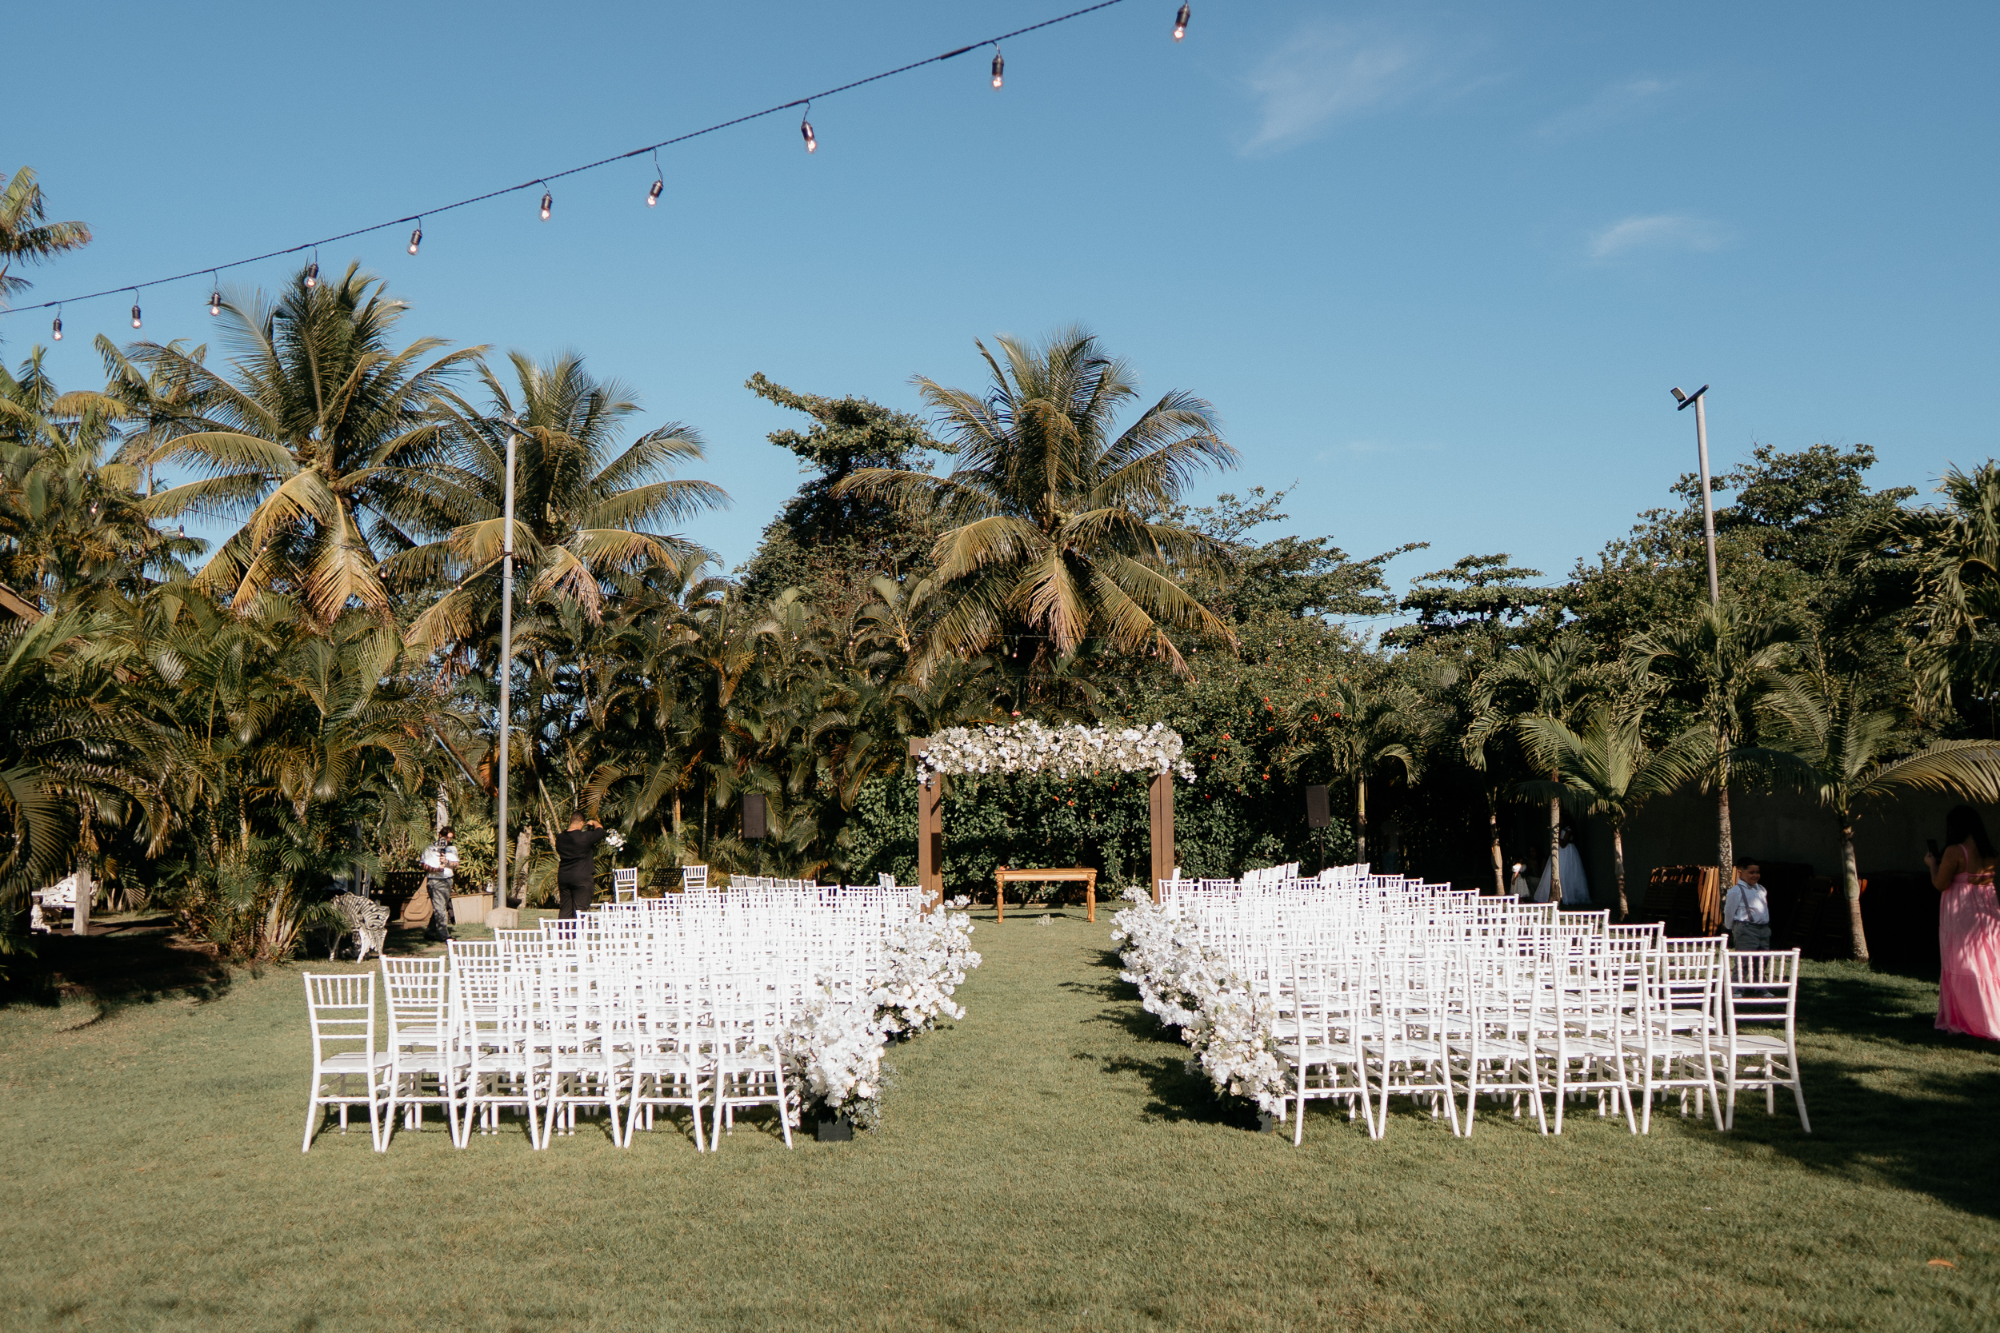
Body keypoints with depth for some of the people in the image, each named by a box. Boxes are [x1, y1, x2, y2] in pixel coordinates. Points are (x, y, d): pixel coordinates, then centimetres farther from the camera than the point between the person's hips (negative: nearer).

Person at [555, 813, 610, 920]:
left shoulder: (560, 838, 3)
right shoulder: (585, 837, -14)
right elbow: (600, 830, -1)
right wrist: (594, 822, 21)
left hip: (563, 877, 6)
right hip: (581, 878, -6)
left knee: (565, 910, 10)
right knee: (580, 909, -2)